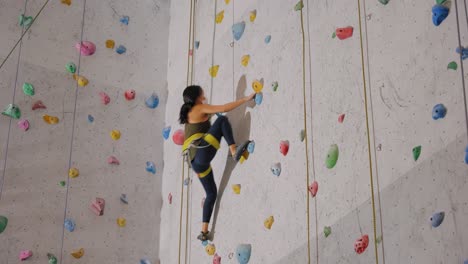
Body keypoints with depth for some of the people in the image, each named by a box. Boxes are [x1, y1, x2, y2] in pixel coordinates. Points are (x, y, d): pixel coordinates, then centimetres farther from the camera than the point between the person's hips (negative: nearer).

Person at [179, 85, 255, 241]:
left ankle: (204, 231, 13)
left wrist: (208, 115, 32)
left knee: (211, 193, 15)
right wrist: (246, 99, -1)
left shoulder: (188, 114, 25)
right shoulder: (200, 108, 2)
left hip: (195, 161, 9)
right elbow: (225, 109, -6)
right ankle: (234, 151, -20)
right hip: (202, 153, -8)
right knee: (222, 120, -5)